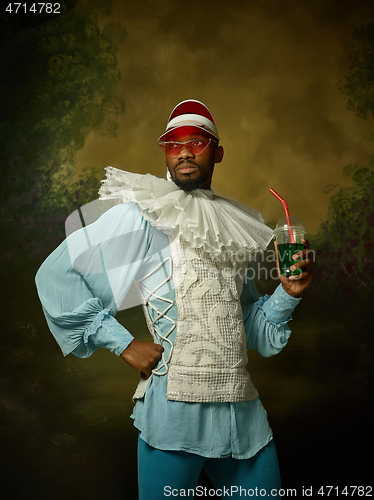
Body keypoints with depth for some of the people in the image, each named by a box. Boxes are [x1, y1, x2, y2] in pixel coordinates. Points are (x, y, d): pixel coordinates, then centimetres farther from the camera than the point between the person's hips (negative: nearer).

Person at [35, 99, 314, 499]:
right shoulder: (143, 216, -5)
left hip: (244, 410, 6)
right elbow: (56, 276, -10)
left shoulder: (232, 226, 12)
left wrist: (288, 293, 0)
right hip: (176, 408, -5)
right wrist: (124, 343, -11)